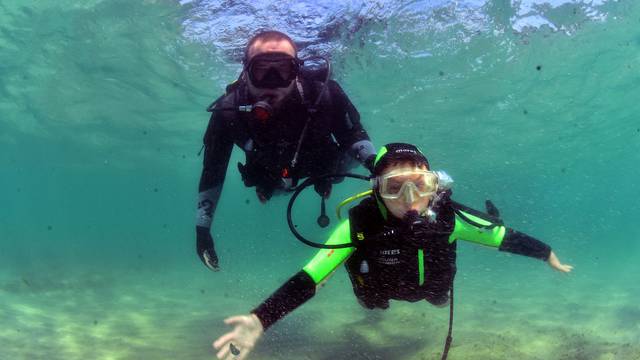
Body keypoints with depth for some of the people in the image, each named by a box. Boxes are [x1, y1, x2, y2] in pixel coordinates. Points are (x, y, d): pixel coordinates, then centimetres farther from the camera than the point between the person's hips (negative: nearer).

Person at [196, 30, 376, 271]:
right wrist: (202, 228, -22)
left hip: (320, 166, 0)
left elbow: (353, 134, -22)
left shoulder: (323, 95, -41)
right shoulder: (229, 112, -38)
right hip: (270, 174, 0)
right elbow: (212, 172, -24)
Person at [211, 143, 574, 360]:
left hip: (431, 284, 2)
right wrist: (260, 319, -61)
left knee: (440, 297, 35)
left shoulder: (447, 217, -40)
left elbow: (504, 236, -22)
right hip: (382, 286, -1)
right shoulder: (360, 224, -45)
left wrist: (549, 254, -7)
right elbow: (309, 277, -48)